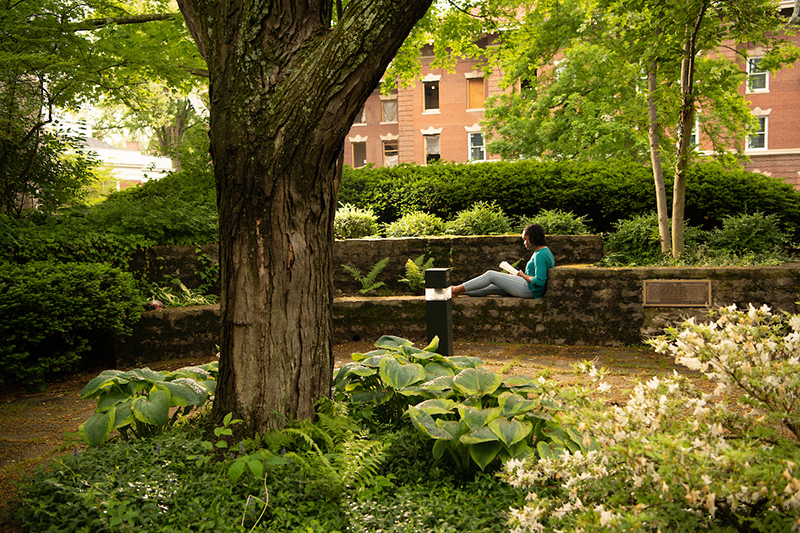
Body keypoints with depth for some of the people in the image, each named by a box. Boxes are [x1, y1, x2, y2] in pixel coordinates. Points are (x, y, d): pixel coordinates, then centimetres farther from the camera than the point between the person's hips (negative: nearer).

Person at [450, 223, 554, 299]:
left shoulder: (540, 255, -20)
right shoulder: (545, 250, 14)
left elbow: (539, 281, -28)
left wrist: (523, 275, -13)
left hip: (529, 290, -10)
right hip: (527, 286, 10)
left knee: (490, 275, -7)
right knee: (489, 288, 10)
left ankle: (457, 289, 0)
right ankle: (457, 291, 15)